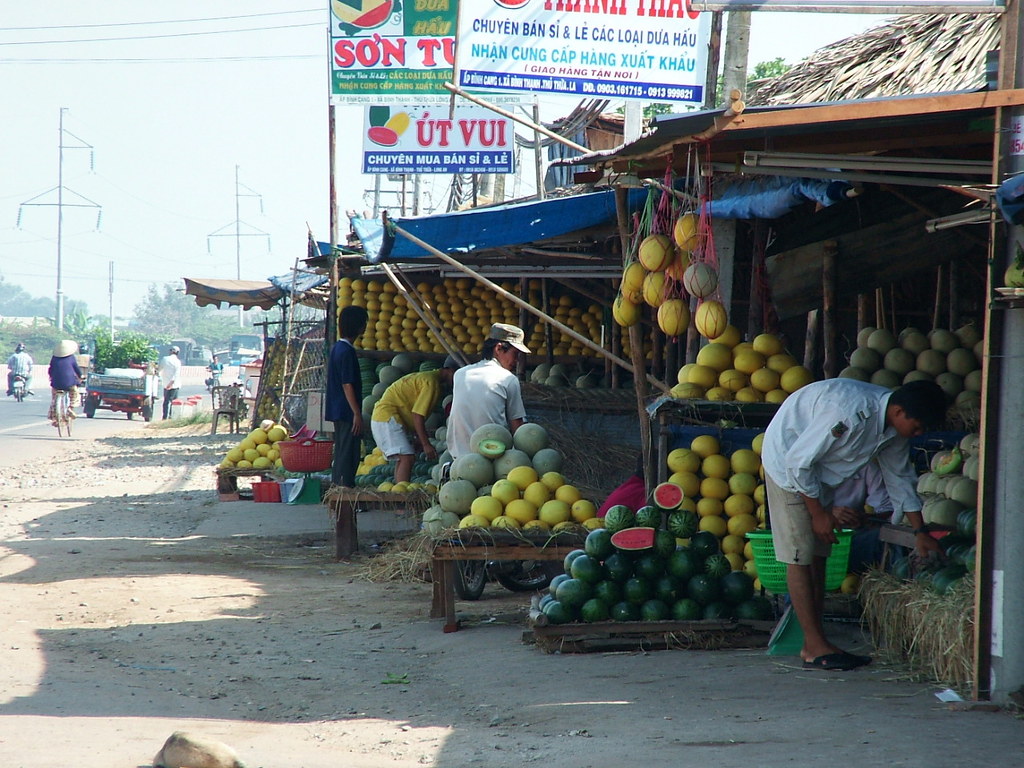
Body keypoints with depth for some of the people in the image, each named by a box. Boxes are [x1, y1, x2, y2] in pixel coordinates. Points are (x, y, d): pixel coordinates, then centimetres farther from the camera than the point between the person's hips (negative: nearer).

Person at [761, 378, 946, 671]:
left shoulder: (894, 427, -7)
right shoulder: (849, 413, -35)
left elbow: (899, 477, 9)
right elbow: (798, 461, -28)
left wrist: (920, 531, 10)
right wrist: (818, 513, -19)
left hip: (816, 471, 9)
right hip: (787, 460, -9)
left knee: (818, 556, 6)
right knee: (800, 556, -10)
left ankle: (814, 645, 8)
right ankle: (815, 648, -9)